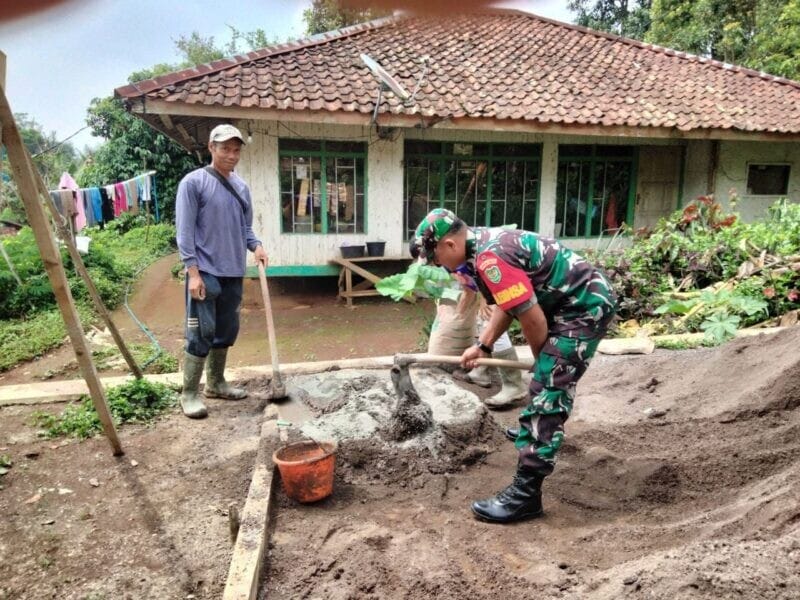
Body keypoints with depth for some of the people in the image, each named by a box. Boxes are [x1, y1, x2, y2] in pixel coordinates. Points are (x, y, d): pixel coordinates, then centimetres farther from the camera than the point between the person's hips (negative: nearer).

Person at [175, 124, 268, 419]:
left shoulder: (241, 186, 12)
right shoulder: (193, 182, -8)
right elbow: (185, 231, -11)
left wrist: (256, 246, -3)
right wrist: (193, 272, -17)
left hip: (233, 273, 7)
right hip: (206, 272, -7)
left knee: (227, 331, 14)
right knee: (201, 333, -5)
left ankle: (216, 383, 28)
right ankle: (189, 393, 7)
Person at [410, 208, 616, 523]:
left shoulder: (490, 258, -26)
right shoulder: (486, 243, 7)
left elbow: (532, 318, -24)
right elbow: (507, 304, 15)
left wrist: (542, 358, -6)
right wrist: (483, 346, 12)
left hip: (586, 306, -11)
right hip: (584, 300, 11)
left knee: (548, 390, -12)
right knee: (549, 378, 29)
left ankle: (525, 494, -8)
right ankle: (538, 431, 54)